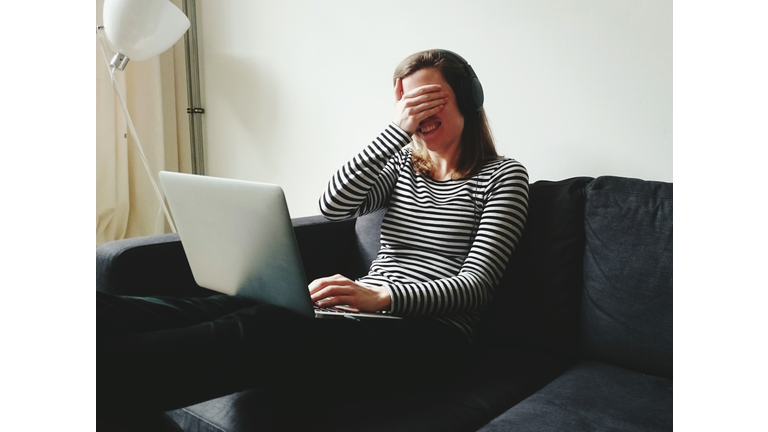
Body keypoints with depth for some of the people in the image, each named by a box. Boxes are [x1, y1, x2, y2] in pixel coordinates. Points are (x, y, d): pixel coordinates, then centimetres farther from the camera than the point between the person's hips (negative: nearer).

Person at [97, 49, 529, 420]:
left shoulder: (502, 175, 5)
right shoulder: (402, 164, 19)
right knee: (230, 306, -23)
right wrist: (397, 129, -7)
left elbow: (477, 284, -7)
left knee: (265, 328, -32)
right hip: (368, 310, 5)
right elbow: (334, 205, -1)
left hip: (432, 330, -5)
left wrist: (384, 296, -23)